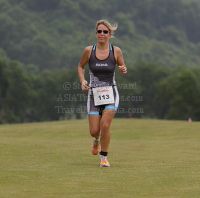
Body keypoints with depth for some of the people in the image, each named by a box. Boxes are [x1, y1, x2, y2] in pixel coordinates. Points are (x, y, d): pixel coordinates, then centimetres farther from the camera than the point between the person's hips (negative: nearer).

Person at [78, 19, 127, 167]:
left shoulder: (116, 51, -4)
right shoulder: (89, 51, -4)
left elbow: (122, 67, 10)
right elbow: (81, 66, 12)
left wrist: (123, 70, -14)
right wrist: (82, 81, -5)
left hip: (111, 94, -1)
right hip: (94, 93, 1)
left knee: (105, 125, -17)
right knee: (94, 131, -1)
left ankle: (104, 156, 3)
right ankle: (97, 139, 38)